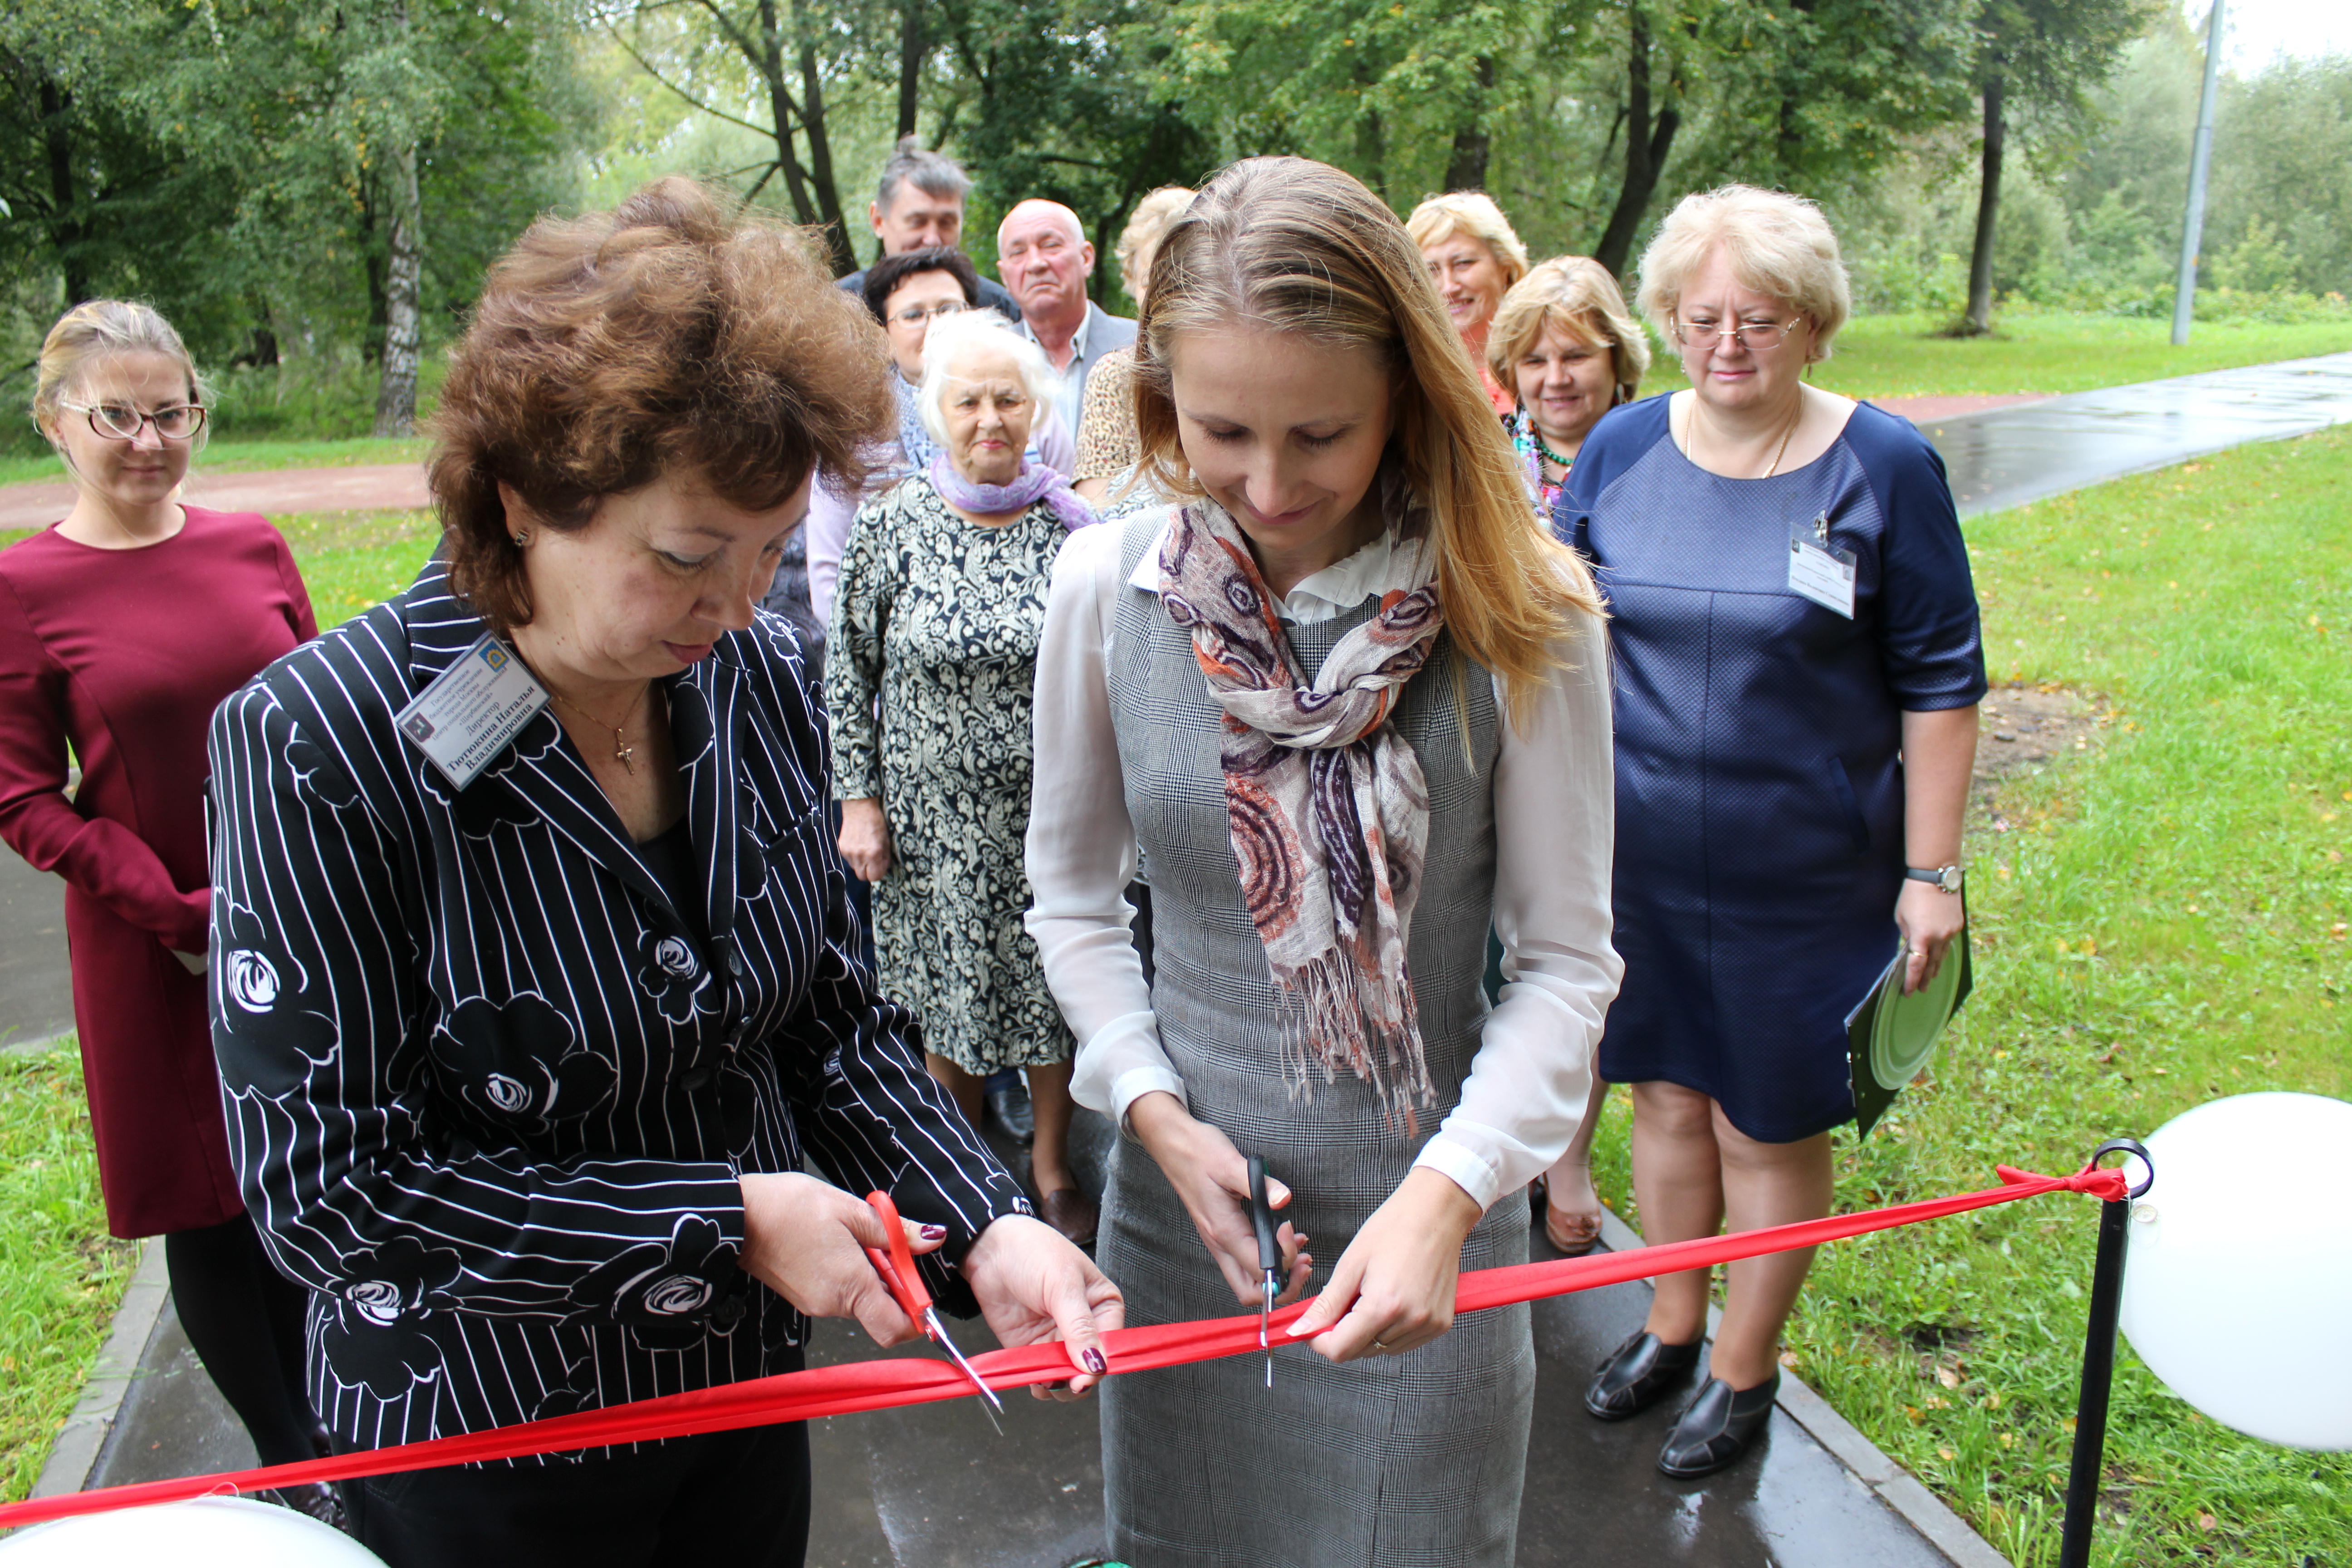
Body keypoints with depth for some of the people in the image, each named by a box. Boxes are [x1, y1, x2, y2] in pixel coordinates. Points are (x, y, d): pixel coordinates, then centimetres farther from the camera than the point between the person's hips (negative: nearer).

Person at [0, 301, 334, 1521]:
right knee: (208, 1205, 9)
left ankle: (323, 1430, 36)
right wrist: (183, 913, -14)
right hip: (154, 952, -3)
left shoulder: (252, 548, 1)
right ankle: (291, 1465, 28)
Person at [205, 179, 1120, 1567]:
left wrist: (984, 1228, -15)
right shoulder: (318, 745, -22)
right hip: (482, 1450, -4)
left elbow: (835, 1015, 0)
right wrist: (723, 1219, -23)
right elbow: (326, 1189, -22)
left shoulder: (761, 685, -8)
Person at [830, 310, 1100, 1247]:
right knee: (950, 992, 12)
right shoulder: (891, 523, -5)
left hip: (1056, 810, 1)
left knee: (1058, 986, 12)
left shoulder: (1072, 522, -3)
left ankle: (1051, 1162, 35)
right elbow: (852, 671, 1)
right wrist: (859, 800, -2)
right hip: (935, 811, 0)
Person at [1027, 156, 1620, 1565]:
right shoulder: (1105, 587, -8)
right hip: (1182, 1189, 2)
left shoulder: (1516, 613, -15)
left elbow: (1568, 956, -9)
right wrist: (1158, 1111, -7)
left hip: (1421, 1222, -2)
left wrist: (1446, 1195, -20)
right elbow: (1073, 889, 4)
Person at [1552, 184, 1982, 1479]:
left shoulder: (1884, 466, -8)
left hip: (1799, 874, -3)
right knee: (1666, 1092, 16)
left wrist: (1931, 872, -7)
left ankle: (1745, 1372, 30)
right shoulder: (1622, 449, 0)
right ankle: (1670, 1328, 37)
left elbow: (1940, 680, -5)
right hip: (1637, 856, 3)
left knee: (1768, 1127, 9)